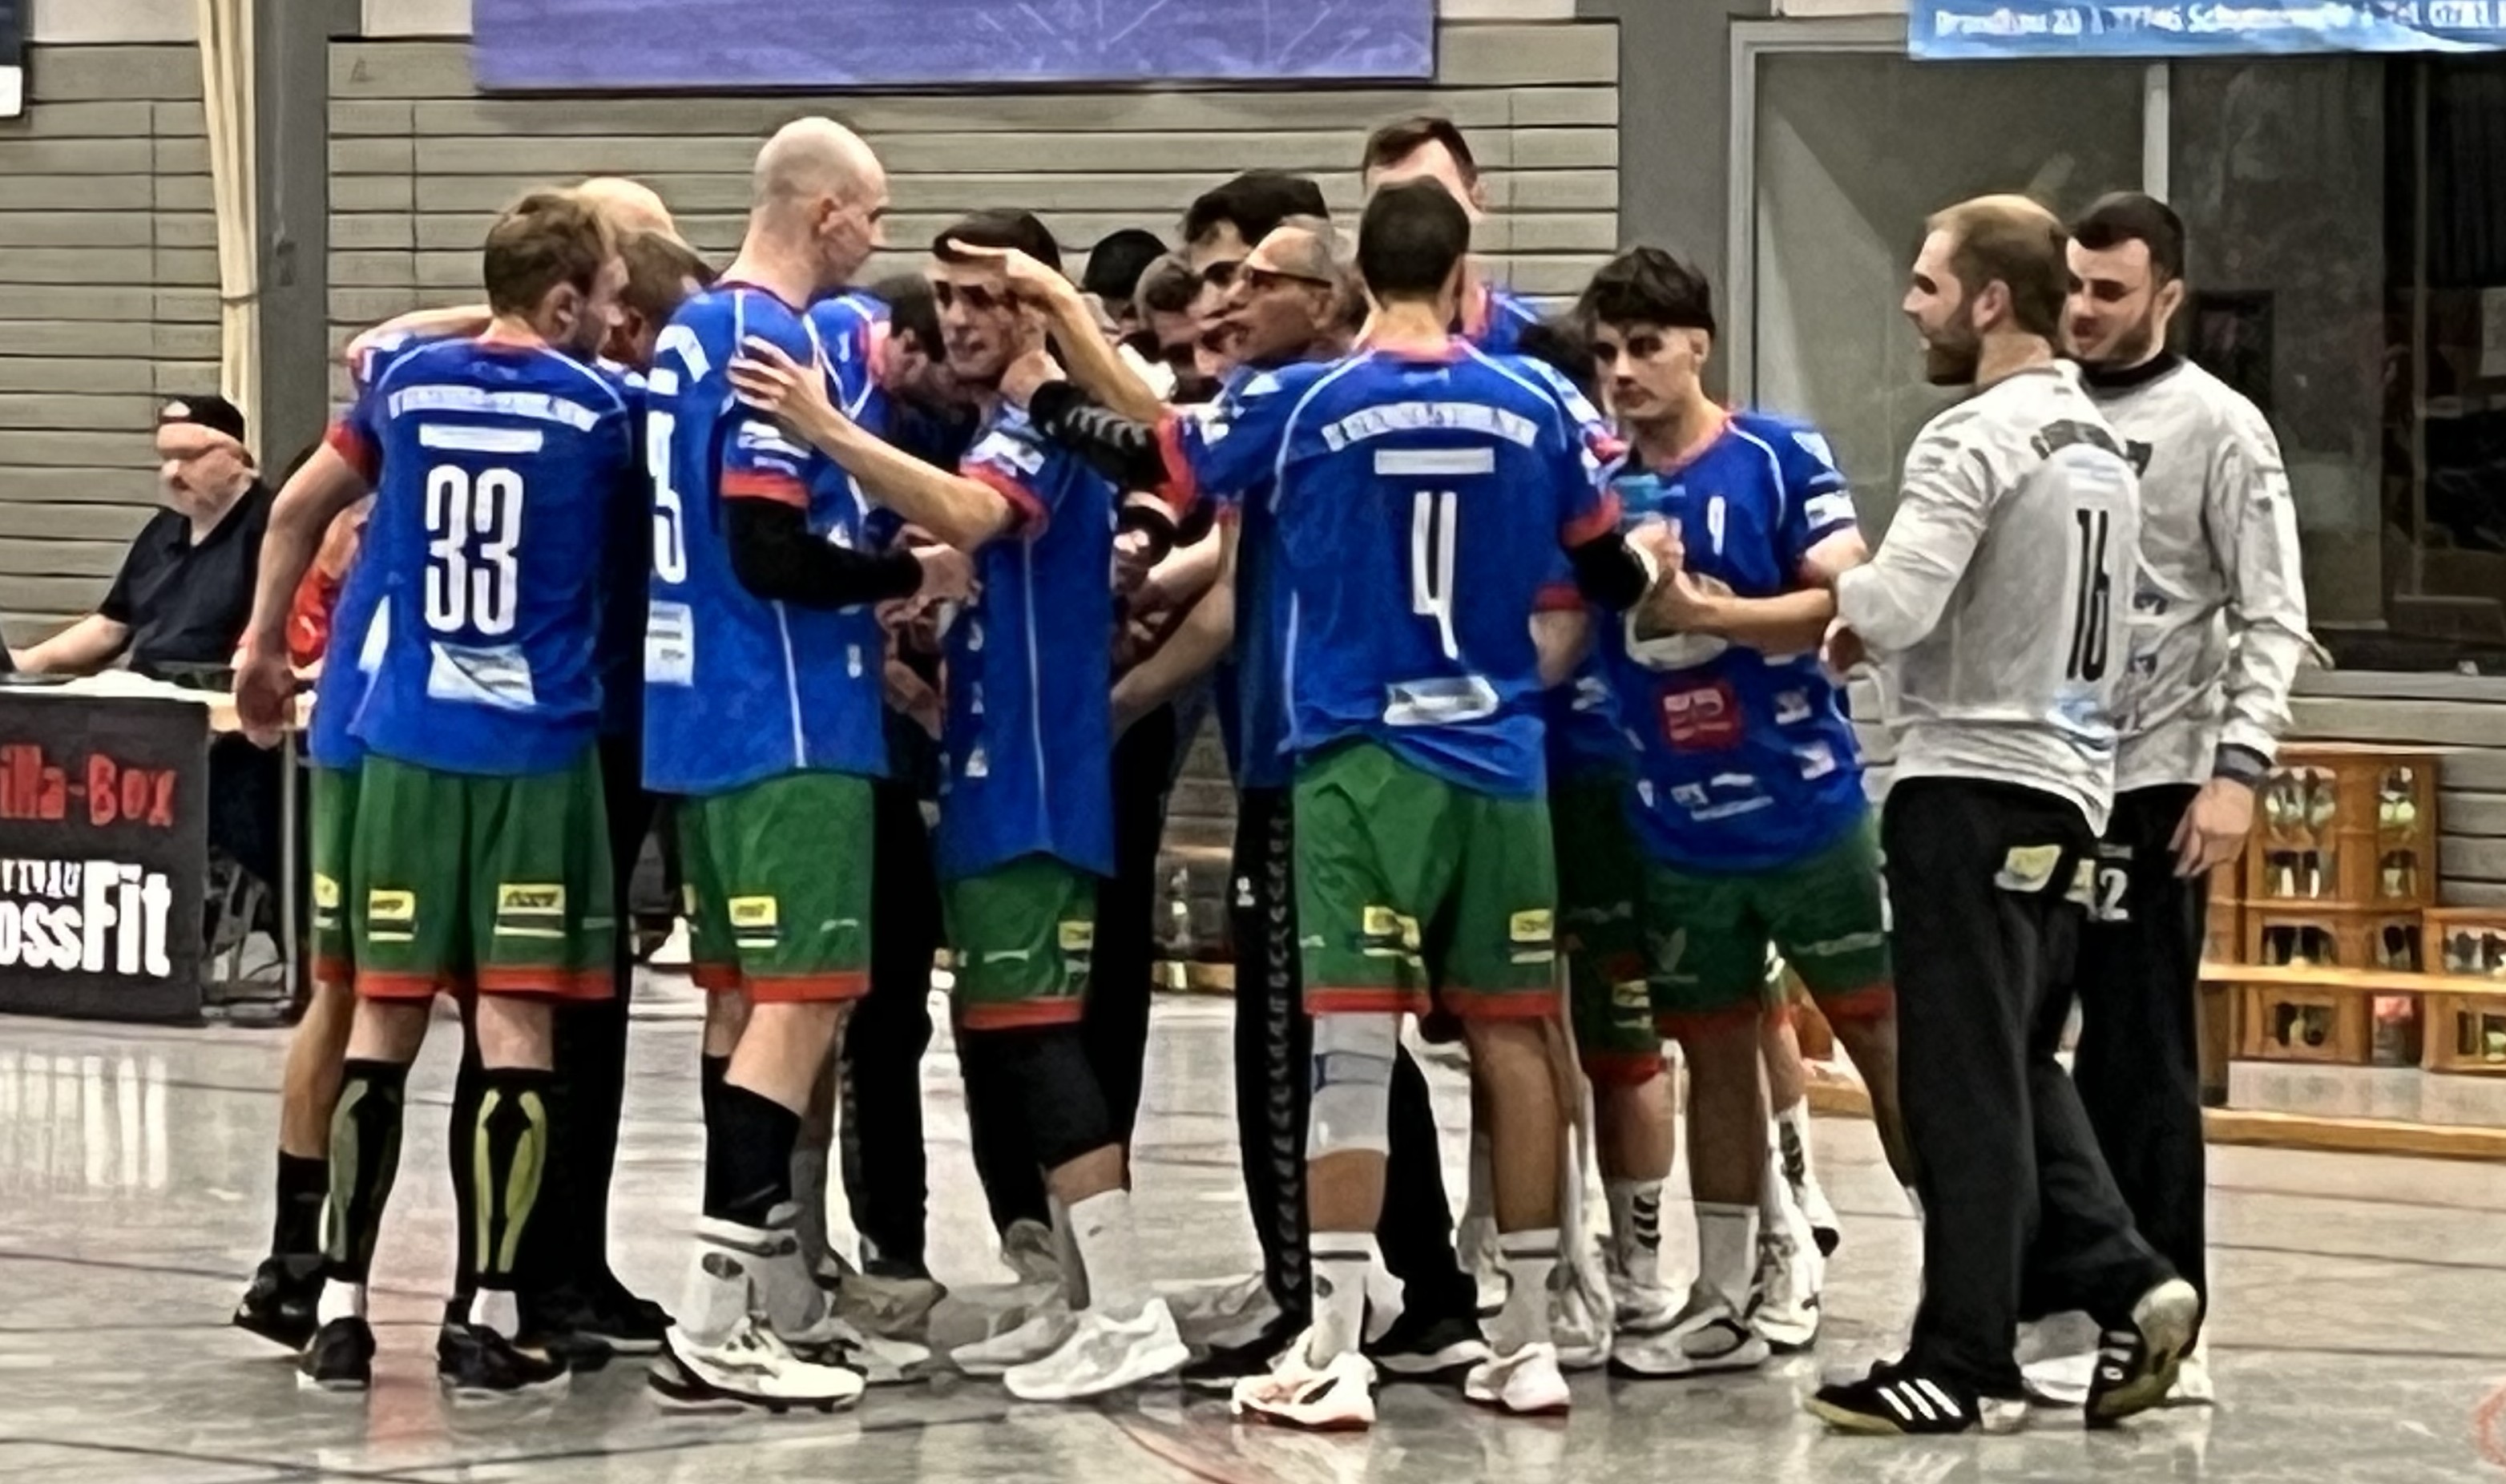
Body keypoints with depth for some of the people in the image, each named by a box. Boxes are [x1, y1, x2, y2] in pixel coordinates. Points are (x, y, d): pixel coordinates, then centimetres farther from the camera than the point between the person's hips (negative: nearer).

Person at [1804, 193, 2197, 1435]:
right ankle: (2124, 1280, 5)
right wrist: (1879, 633, 15)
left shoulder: (1976, 441, -14)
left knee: (1964, 1082, -3)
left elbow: (1894, 602, -24)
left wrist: (1848, 603, -2)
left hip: (1972, 785, -9)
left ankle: (1965, 1366, 1)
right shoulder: (2102, 448, 14)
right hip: (2071, 785, 9)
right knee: (2018, 1065, 18)